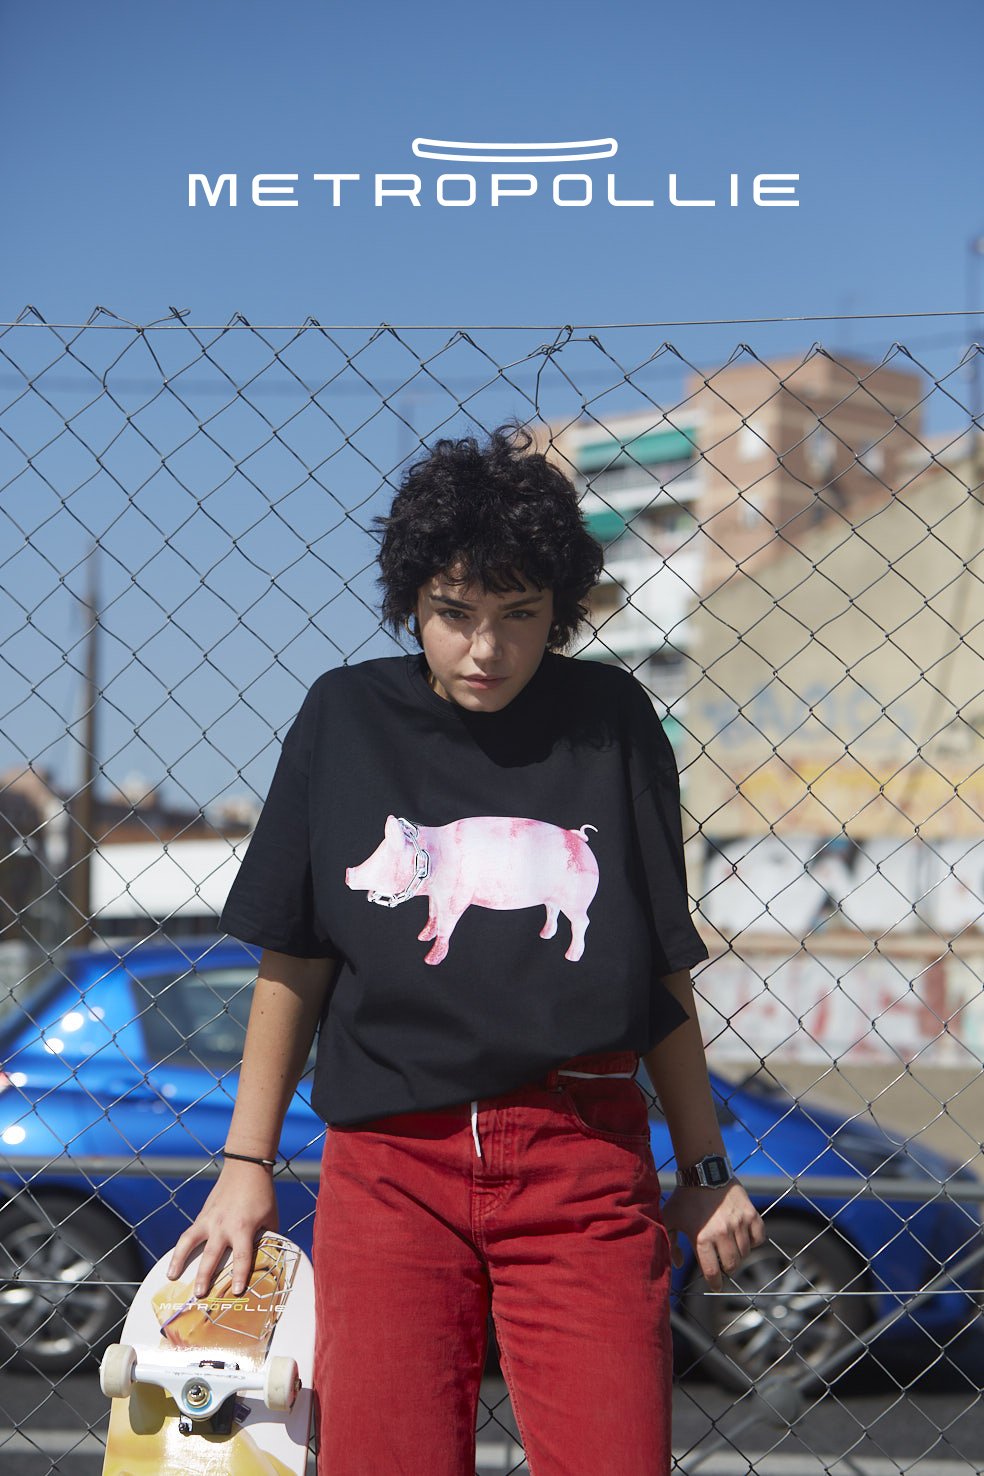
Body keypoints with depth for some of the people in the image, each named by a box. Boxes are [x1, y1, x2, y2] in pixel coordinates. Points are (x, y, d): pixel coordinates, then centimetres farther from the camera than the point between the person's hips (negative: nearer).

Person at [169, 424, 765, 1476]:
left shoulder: (610, 720, 5)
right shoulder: (348, 717, 5)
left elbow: (662, 969, 10)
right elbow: (293, 963, 9)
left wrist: (704, 1169, 11)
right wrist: (246, 1166, 9)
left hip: (585, 1163, 0)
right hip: (389, 1164, 0)